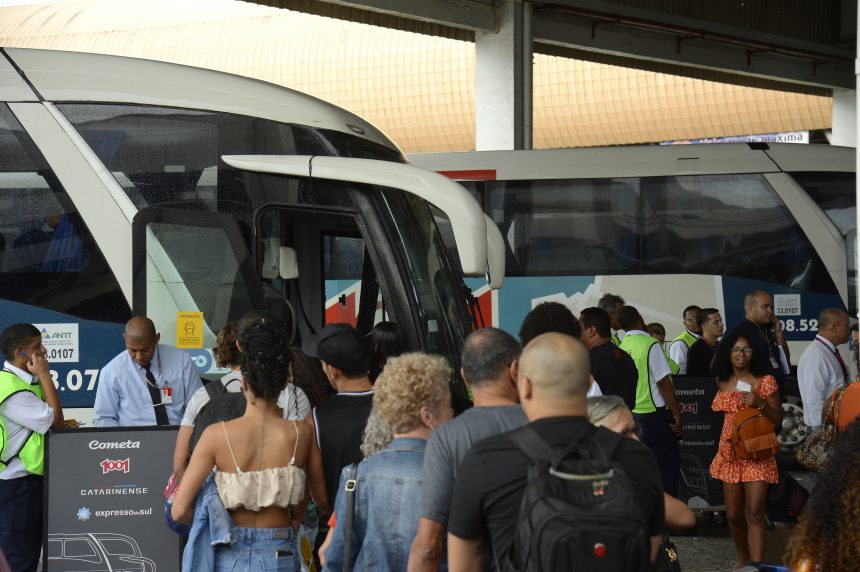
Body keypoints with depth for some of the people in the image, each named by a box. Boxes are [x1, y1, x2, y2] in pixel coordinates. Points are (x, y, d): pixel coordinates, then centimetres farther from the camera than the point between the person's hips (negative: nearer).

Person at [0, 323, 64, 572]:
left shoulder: (27, 381, 12)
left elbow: (46, 421, 23)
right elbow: (54, 419, -19)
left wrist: (61, 422, 5)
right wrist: (44, 375, -15)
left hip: (32, 480, 10)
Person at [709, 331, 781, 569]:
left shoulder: (765, 381, -5)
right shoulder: (722, 382, 9)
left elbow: (777, 419, -3)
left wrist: (760, 404, -18)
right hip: (729, 452, 5)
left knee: (754, 513, -16)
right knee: (734, 515, 9)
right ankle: (742, 558, 30)